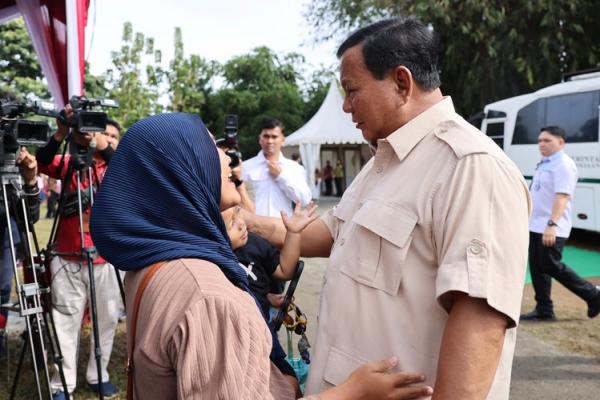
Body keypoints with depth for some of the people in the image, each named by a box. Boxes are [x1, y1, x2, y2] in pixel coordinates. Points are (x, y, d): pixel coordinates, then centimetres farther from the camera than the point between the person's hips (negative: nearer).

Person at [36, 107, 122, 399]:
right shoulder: (69, 164, 6)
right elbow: (42, 162, -9)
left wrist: (101, 145, -29)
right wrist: (61, 134, -22)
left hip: (106, 259, 1)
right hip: (67, 258, -1)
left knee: (107, 319, 6)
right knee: (66, 320, 1)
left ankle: (98, 376, 22)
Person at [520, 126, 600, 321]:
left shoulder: (563, 164, -14)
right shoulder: (544, 164, 16)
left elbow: (562, 196, -24)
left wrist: (552, 224, -33)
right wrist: (533, 221, 24)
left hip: (551, 229, -9)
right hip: (536, 225, 9)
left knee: (551, 266, -7)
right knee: (537, 267, 8)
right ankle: (543, 310, 15)